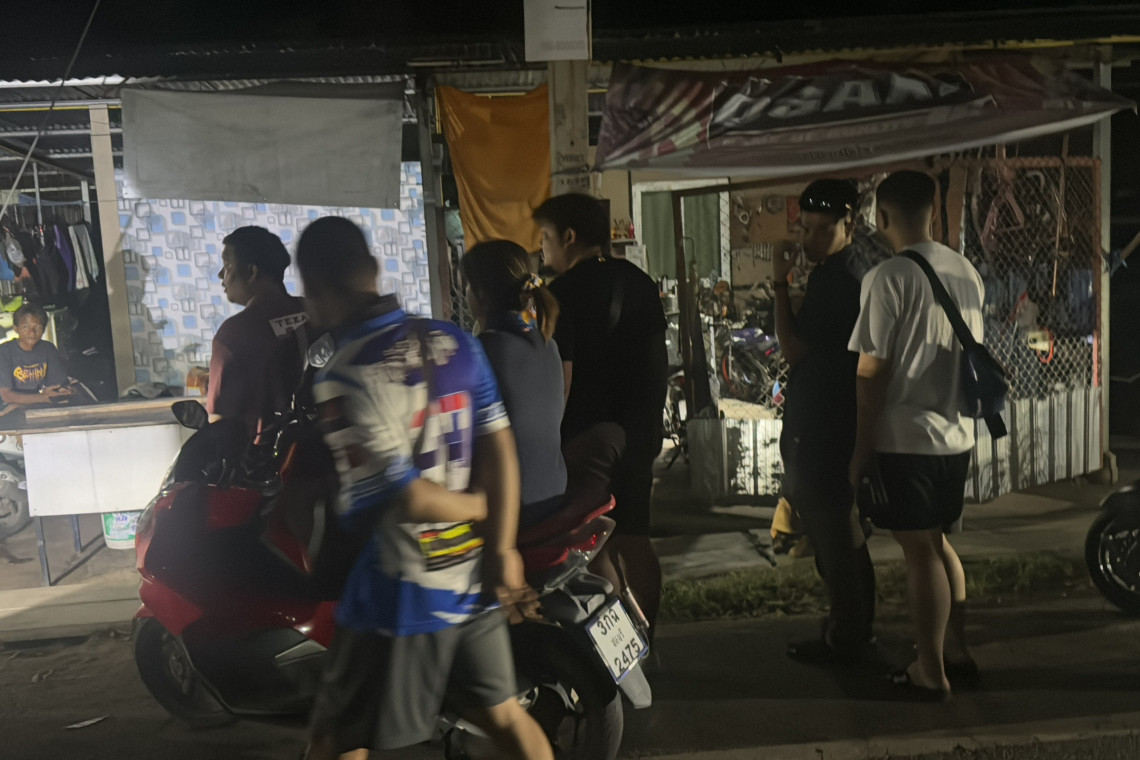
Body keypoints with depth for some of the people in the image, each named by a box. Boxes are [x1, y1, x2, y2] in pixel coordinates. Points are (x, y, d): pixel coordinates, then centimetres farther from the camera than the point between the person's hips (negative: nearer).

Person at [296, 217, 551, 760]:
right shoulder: (456, 342, 0)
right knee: (503, 715, 22)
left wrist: (479, 507, -5)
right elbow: (501, 451, -2)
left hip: (401, 592, -6)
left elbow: (403, 497, -23)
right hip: (474, 578, 6)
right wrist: (502, 550, 0)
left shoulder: (341, 379, -19)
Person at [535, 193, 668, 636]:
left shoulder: (564, 292, -13)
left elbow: (561, 375, -17)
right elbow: (659, 362, 15)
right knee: (634, 539, 14)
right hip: (639, 434, 7)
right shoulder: (641, 283, 9)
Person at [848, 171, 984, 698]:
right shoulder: (967, 273, 7)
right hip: (957, 434, 7)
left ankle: (931, 672, 12)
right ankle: (956, 649, 30)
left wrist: (860, 451, -8)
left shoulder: (888, 278, -15)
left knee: (920, 551, 2)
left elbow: (872, 372, -14)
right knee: (938, 541, 20)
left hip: (905, 437, -7)